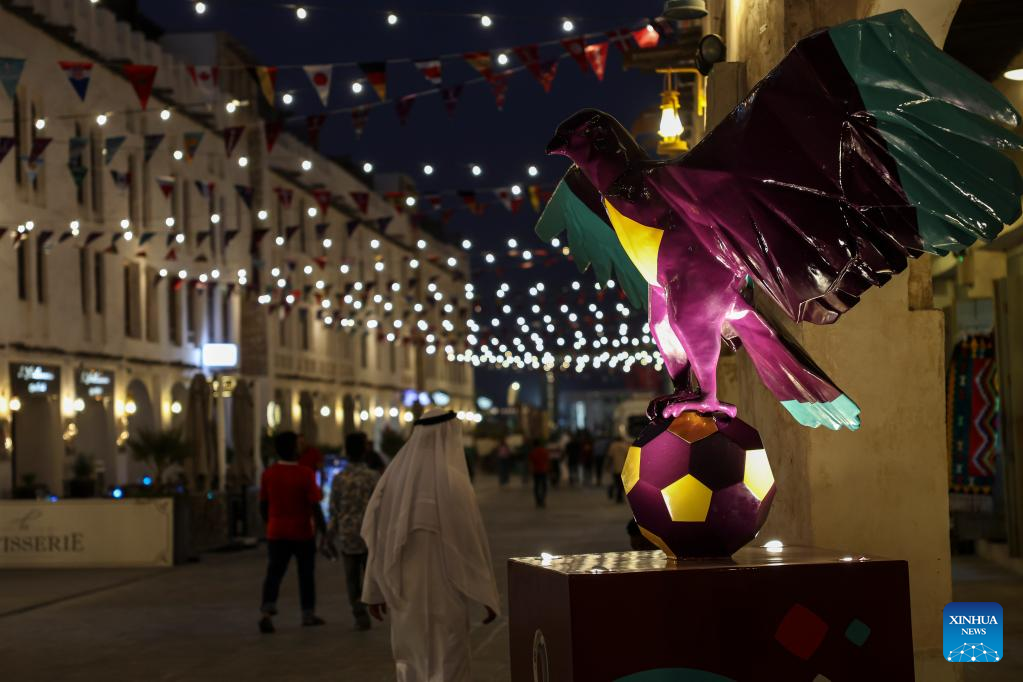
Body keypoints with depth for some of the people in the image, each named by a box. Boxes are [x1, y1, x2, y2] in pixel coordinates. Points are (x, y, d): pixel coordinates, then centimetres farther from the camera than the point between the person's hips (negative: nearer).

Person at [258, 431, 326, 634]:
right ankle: (308, 614, 20)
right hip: (302, 532, -2)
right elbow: (315, 506, -15)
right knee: (306, 574, 12)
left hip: (276, 532, 2)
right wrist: (323, 530, -8)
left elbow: (263, 505, 6)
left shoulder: (268, 474, -2)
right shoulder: (305, 474, -12)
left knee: (274, 573, 3)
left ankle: (267, 611, -16)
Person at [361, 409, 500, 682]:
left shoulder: (395, 475, 1)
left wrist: (376, 590, 14)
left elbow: (377, 539, 5)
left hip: (405, 593, 5)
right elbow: (472, 539, -10)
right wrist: (488, 595, -2)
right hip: (443, 593, -5)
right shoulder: (453, 479, -13)